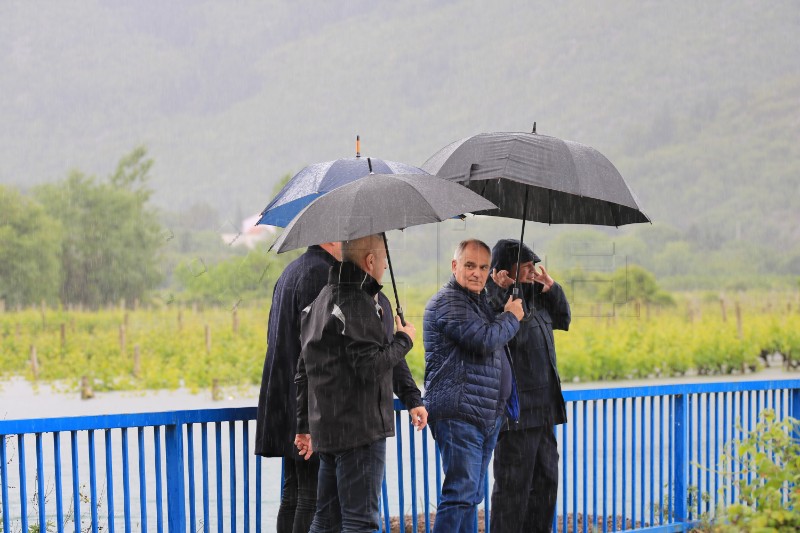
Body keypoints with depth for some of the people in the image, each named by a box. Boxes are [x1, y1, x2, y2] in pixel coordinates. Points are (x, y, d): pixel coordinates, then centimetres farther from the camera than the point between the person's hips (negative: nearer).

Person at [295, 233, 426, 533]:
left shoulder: (319, 303, 17)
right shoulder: (358, 303, -14)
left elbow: (303, 372, 20)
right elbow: (371, 366, -21)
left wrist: (304, 426, 24)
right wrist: (403, 340, -5)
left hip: (325, 427, 9)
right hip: (359, 429, -9)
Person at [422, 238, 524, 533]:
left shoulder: (479, 300, 20)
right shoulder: (448, 302, -10)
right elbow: (485, 340, -21)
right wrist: (511, 317, -4)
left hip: (488, 415, 10)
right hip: (458, 414, -10)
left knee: (472, 495, 12)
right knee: (461, 492, -13)